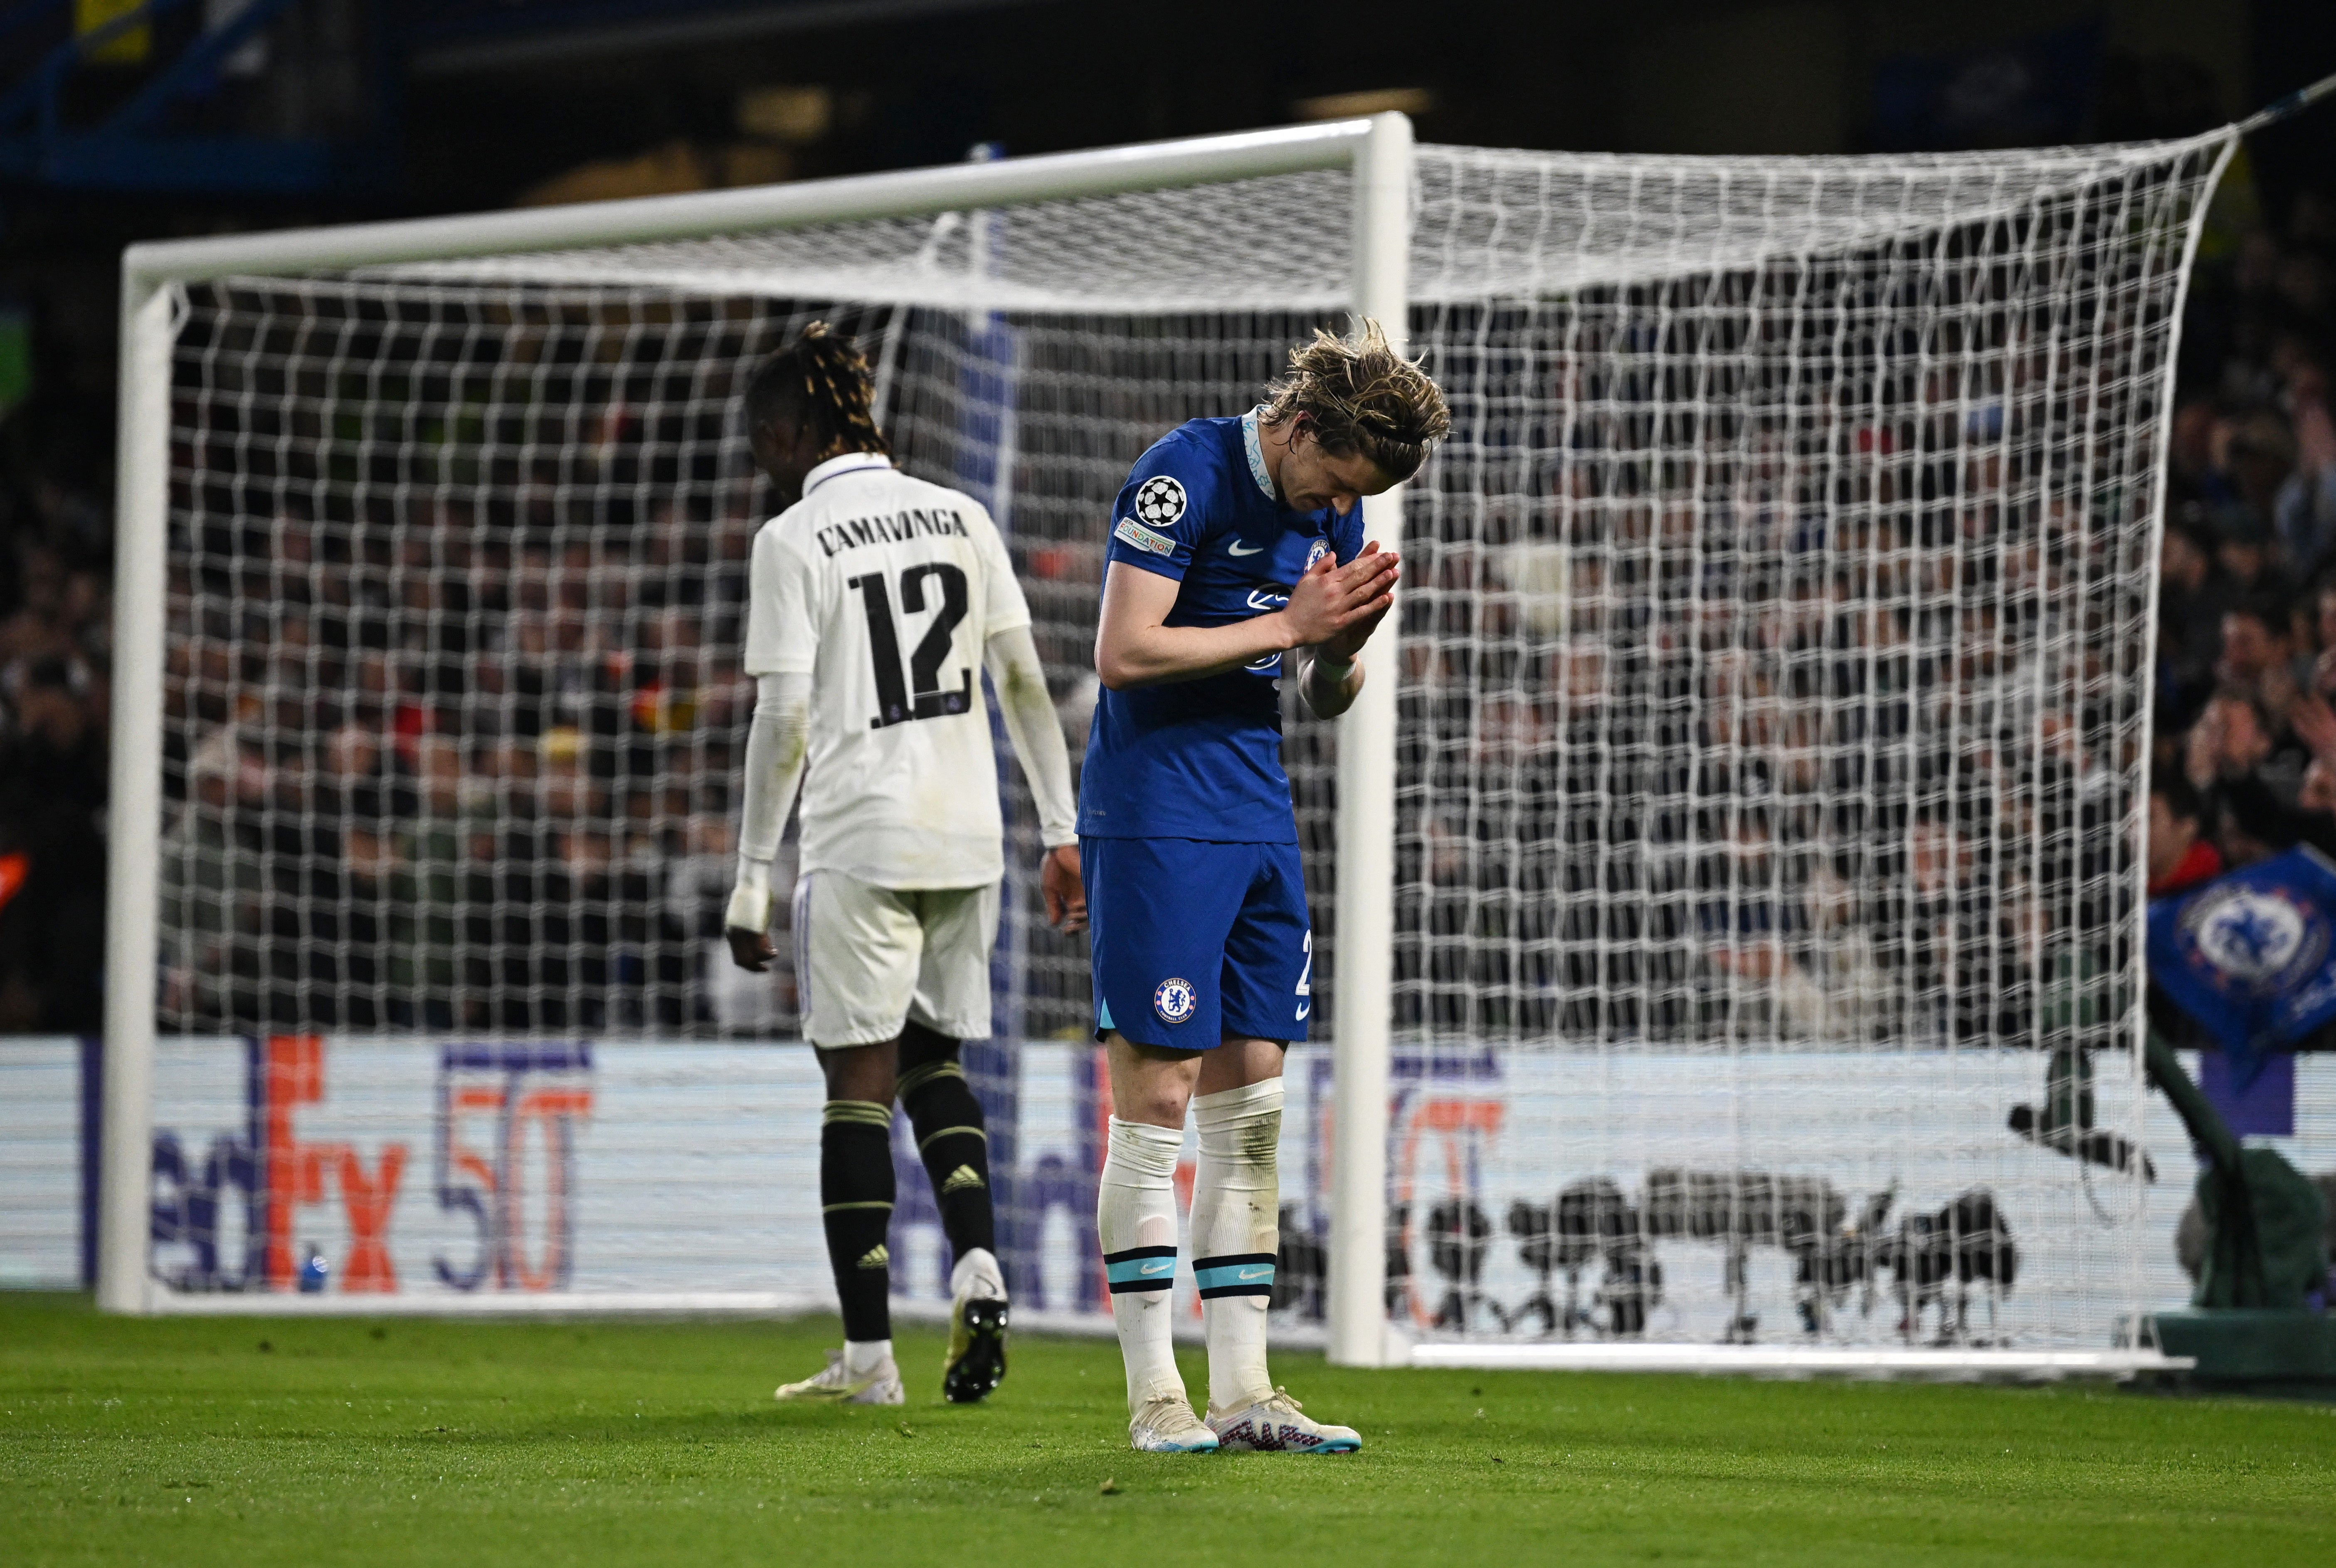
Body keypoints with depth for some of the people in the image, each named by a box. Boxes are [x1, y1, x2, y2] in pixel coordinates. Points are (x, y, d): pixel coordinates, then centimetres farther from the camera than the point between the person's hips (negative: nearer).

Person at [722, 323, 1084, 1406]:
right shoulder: (961, 520, 9)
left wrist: (750, 880, -6)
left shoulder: (795, 540, -6)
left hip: (858, 842, -5)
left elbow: (784, 720, -10)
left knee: (859, 1083, 0)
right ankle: (978, 1264, -4)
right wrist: (1061, 832, 14)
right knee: (932, 1061, 18)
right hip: (967, 840, 5)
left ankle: (868, 1353, 0)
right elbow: (1024, 684, 9)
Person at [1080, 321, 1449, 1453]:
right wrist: (1290, 626, -17)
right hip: (1154, 821, -8)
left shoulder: (1333, 508, 10)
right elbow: (1123, 650, -19)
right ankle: (1154, 1395, -3)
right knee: (1155, 1098, -7)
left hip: (1258, 818, 8)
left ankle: (1243, 1390, 8)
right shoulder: (1186, 477, -13)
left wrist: (1343, 648, -6)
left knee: (1250, 1107, 6)